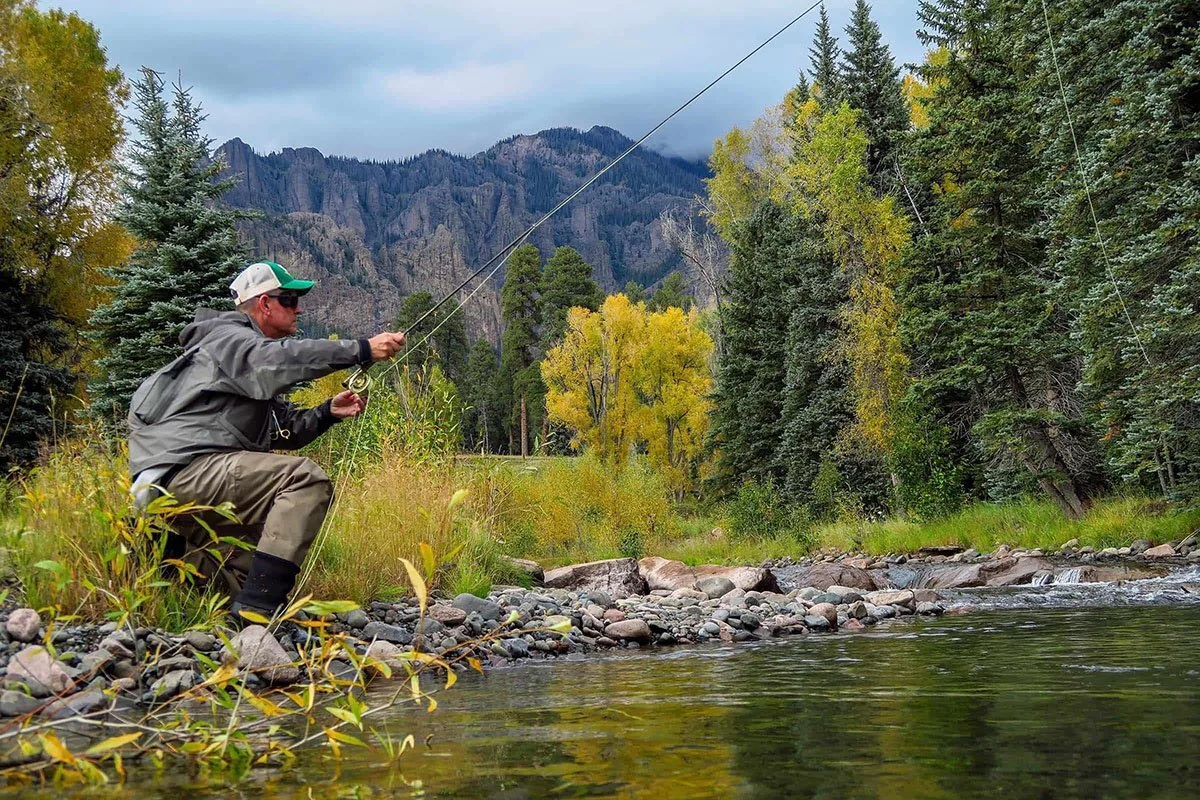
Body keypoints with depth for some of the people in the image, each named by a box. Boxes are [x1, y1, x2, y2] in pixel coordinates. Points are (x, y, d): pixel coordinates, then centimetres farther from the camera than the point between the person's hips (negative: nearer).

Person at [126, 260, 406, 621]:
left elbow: (282, 431, 25)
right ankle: (255, 606, -33)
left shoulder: (253, 356, 28)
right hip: (187, 466, -10)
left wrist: (329, 412, 8)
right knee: (307, 479, -27)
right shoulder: (227, 338, -2)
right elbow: (283, 357, -24)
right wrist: (362, 350, -28)